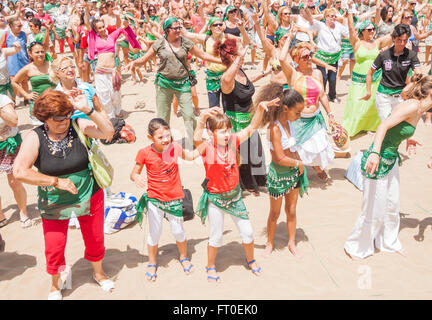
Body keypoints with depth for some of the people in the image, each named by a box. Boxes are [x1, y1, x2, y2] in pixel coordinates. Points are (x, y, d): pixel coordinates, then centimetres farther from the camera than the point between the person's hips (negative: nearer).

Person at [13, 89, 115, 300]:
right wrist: (56, 181, -22)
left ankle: (98, 273, 46)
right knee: (54, 248, 7)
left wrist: (87, 109, -30)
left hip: (89, 197, 1)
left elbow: (108, 132, -22)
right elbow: (19, 172, -21)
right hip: (54, 203, -1)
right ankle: (55, 284, 38)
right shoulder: (35, 138, -15)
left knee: (95, 239, 17)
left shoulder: (78, 126, -11)